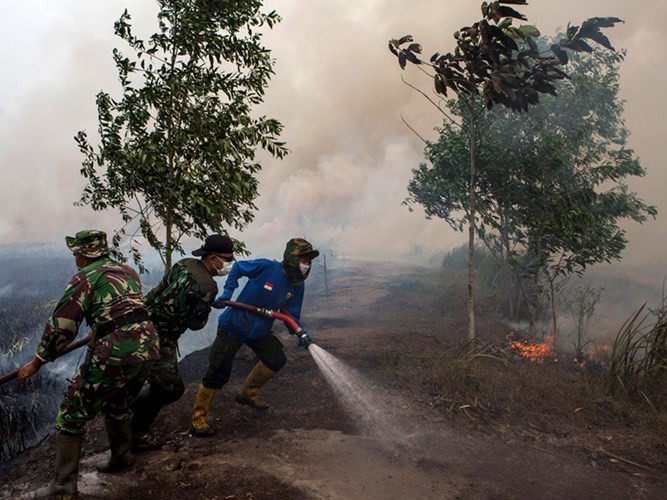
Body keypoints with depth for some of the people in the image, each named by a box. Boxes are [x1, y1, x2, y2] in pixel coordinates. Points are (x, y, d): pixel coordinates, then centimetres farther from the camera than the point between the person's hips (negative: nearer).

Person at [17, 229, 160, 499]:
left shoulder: (85, 277, -3)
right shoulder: (128, 271, 17)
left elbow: (61, 325, -5)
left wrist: (37, 361, 5)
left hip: (114, 354, -7)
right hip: (147, 345, 7)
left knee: (72, 415, 9)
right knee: (117, 404, 30)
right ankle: (121, 457, 42)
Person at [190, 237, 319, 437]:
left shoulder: (297, 287, -4)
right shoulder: (266, 267, -22)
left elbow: (291, 315, 0)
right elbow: (237, 267, -7)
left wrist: (301, 334, -18)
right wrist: (228, 290, -18)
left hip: (260, 331, 6)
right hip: (233, 326, -6)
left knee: (276, 359, -2)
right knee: (218, 373, -5)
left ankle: (247, 394, 21)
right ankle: (198, 418, 9)